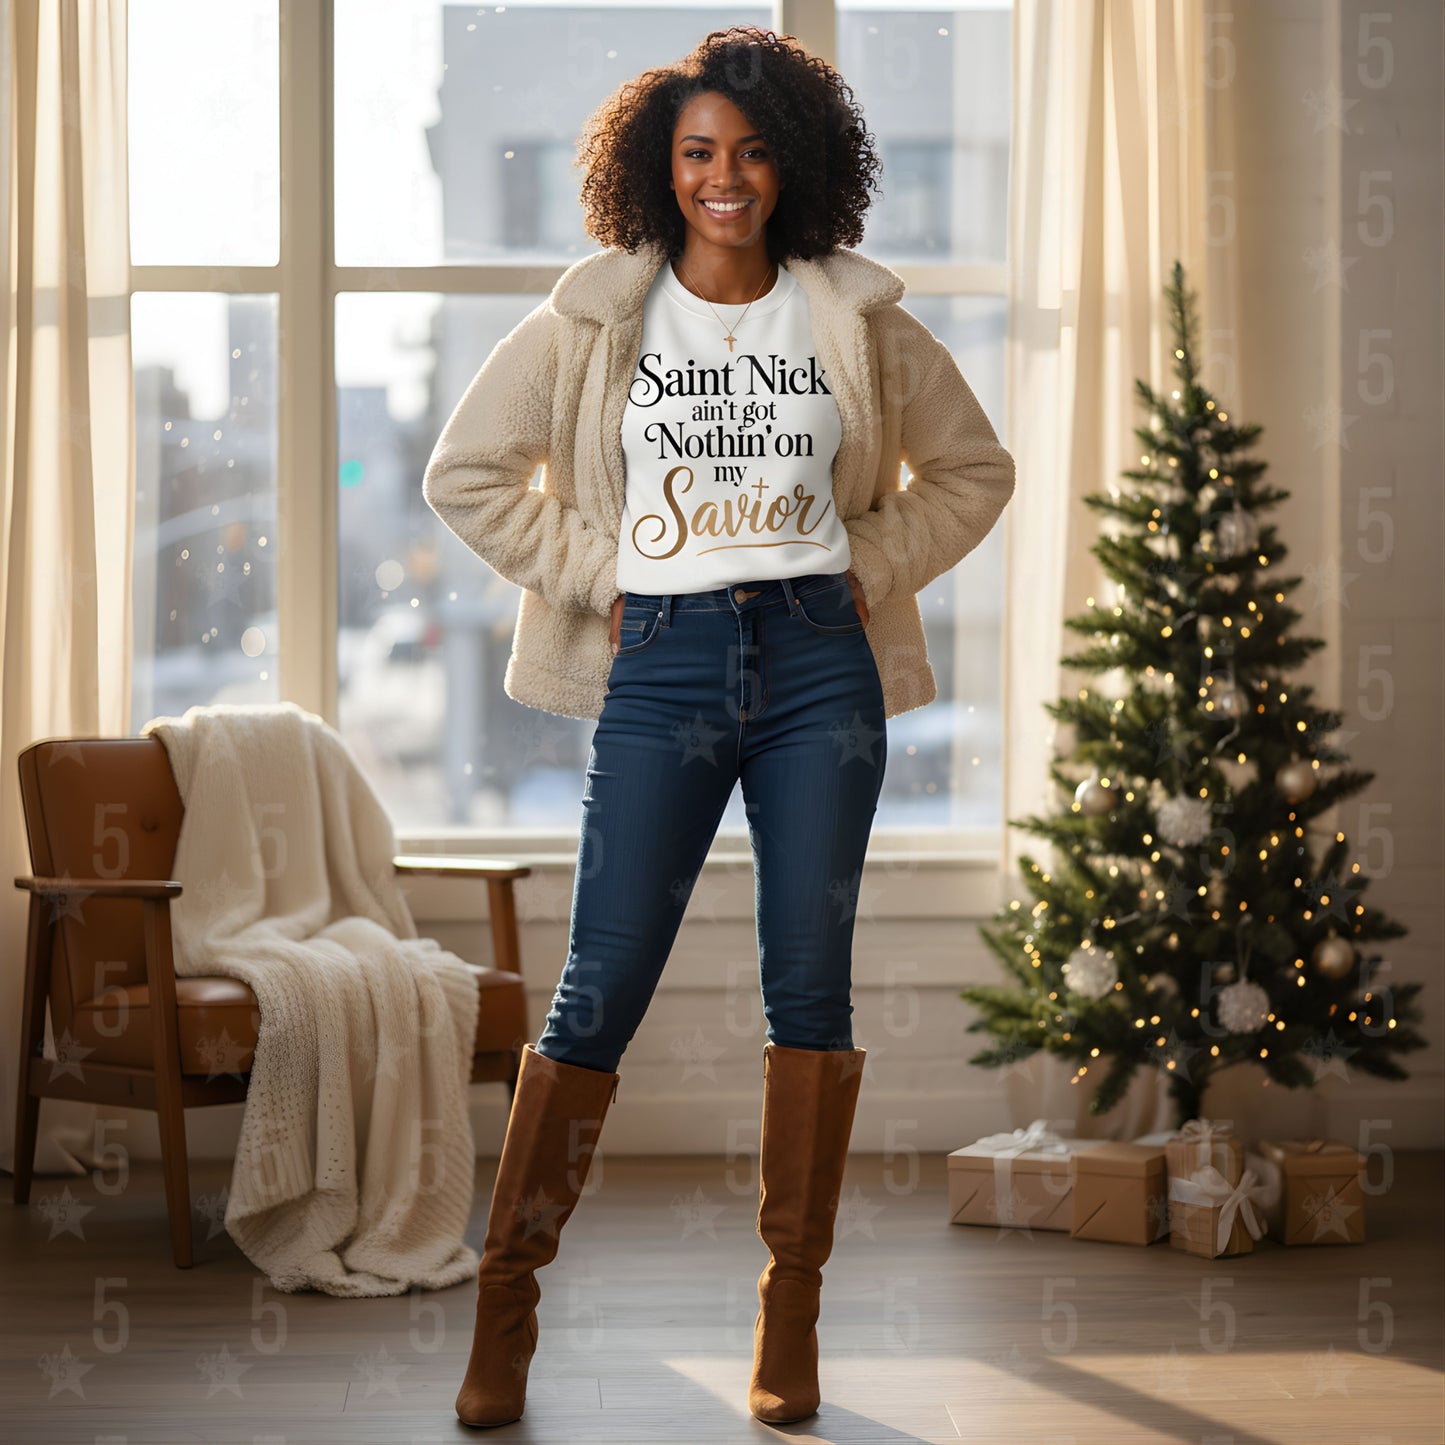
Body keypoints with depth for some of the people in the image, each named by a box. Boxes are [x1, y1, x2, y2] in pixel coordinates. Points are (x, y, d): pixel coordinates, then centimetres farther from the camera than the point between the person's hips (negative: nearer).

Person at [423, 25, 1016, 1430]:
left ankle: (791, 1307, 12)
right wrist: (589, 578, 0)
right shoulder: (597, 314, 3)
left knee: (809, 982, 2)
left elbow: (973, 467, 17)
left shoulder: (858, 319, 6)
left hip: (818, 666, 1)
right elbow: (466, 473, 7)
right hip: (663, 668, -1)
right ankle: (506, 1293, 8)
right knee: (601, 987, -3)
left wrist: (872, 570, 5)